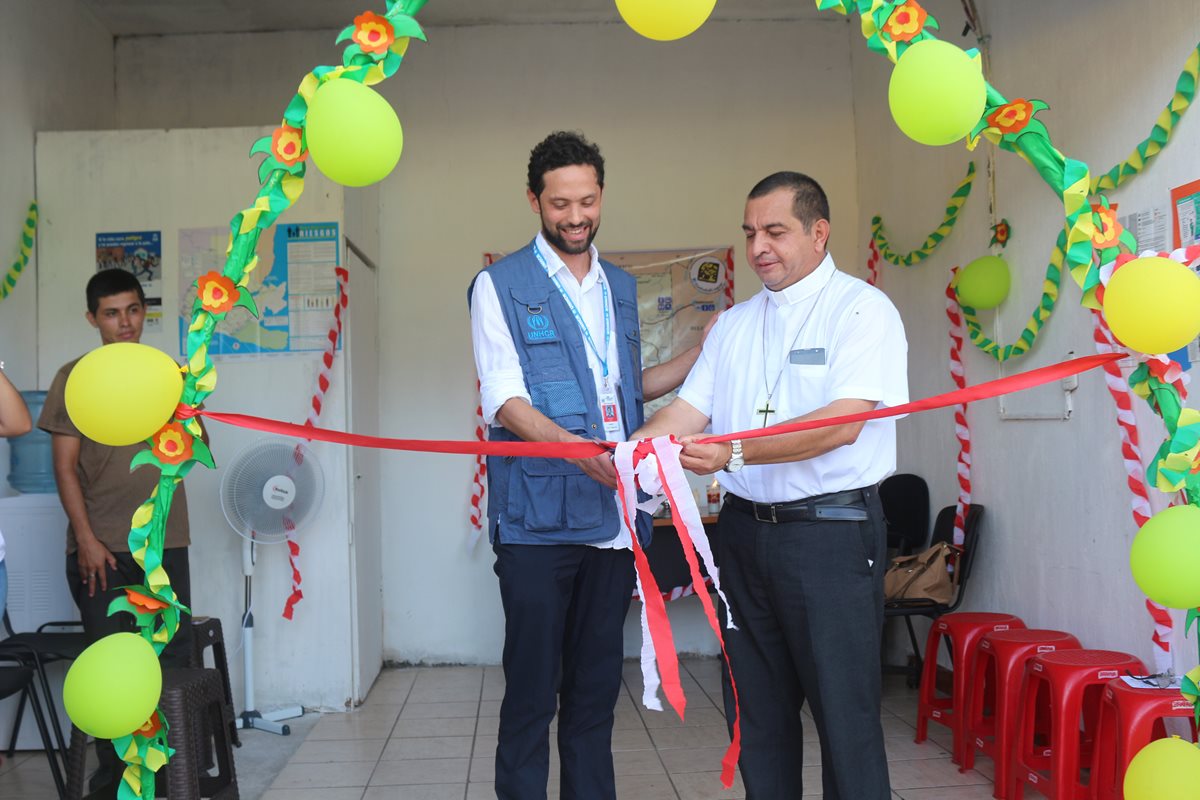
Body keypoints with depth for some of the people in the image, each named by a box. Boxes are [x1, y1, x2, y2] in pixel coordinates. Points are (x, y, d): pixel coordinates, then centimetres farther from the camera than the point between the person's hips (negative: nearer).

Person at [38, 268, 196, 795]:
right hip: (100, 546, -2)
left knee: (174, 656, 5)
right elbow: (65, 465, -2)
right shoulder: (75, 378, 0)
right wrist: (86, 540, -9)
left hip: (164, 541, 2)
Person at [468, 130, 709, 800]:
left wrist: (700, 357, 13)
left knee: (598, 689, 12)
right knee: (532, 692, 0)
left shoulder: (622, 287, 17)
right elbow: (505, 401, -10)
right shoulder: (500, 286, 0)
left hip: (613, 515, 5)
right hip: (538, 518, -5)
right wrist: (576, 447, -25)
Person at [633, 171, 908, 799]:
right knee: (756, 709, 15)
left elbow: (843, 422, -18)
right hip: (744, 529, 6)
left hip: (831, 530, -6)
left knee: (843, 711, -1)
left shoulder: (862, 310, -6)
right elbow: (689, 409, 6)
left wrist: (733, 452, -26)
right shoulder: (734, 323, 14)